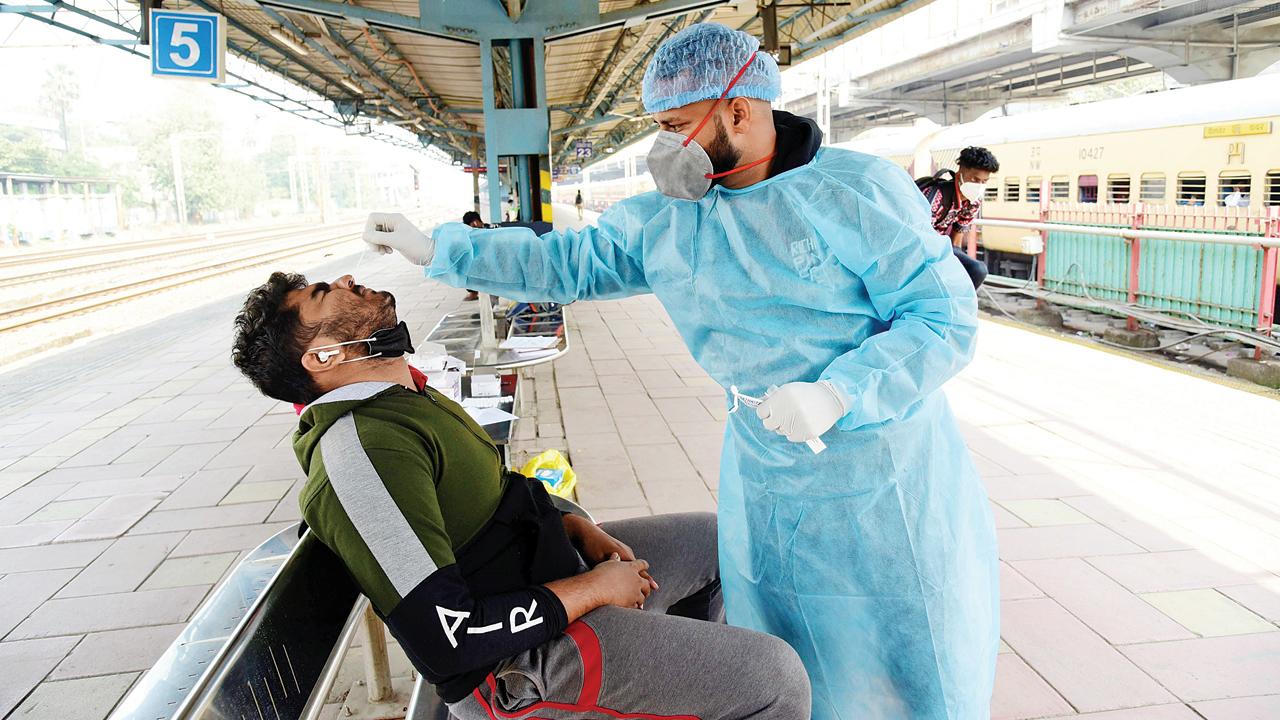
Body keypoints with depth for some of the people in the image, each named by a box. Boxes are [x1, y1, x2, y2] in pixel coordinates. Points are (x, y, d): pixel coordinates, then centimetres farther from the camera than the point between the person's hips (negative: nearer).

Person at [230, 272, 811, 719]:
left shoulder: (405, 396, 6)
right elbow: (445, 642, -30)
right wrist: (594, 588, -19)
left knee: (716, 539, 19)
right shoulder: (360, 450, -27)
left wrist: (577, 528, 2)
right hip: (517, 663, -10)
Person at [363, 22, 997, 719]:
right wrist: (435, 247, 2)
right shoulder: (664, 219, 1)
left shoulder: (856, 189, -14)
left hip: (878, 476, -4)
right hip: (761, 474, 4)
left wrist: (837, 394, -27)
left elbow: (946, 315, -15)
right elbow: (567, 262, 7)